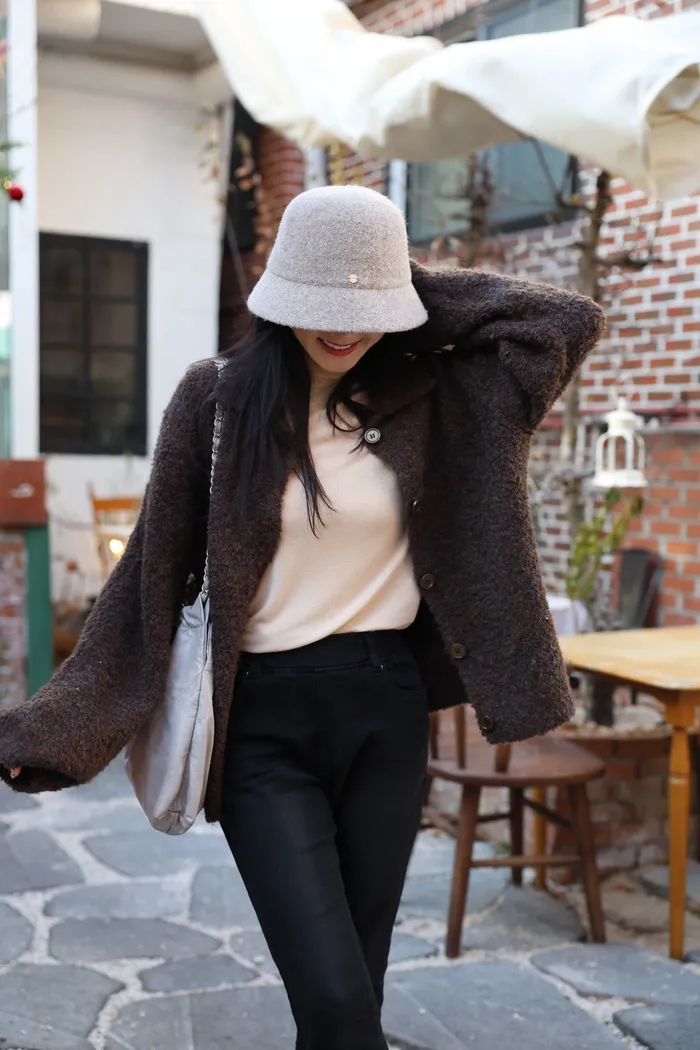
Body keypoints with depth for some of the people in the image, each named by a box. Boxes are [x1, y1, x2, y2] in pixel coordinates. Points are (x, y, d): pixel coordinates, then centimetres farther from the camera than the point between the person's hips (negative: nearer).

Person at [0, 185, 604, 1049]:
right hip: (264, 722, -2)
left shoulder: (427, 396, 1)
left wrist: (407, 292, -1)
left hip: (387, 709, 3)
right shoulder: (216, 400, -4)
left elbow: (569, 322, 2)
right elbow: (154, 571, -2)